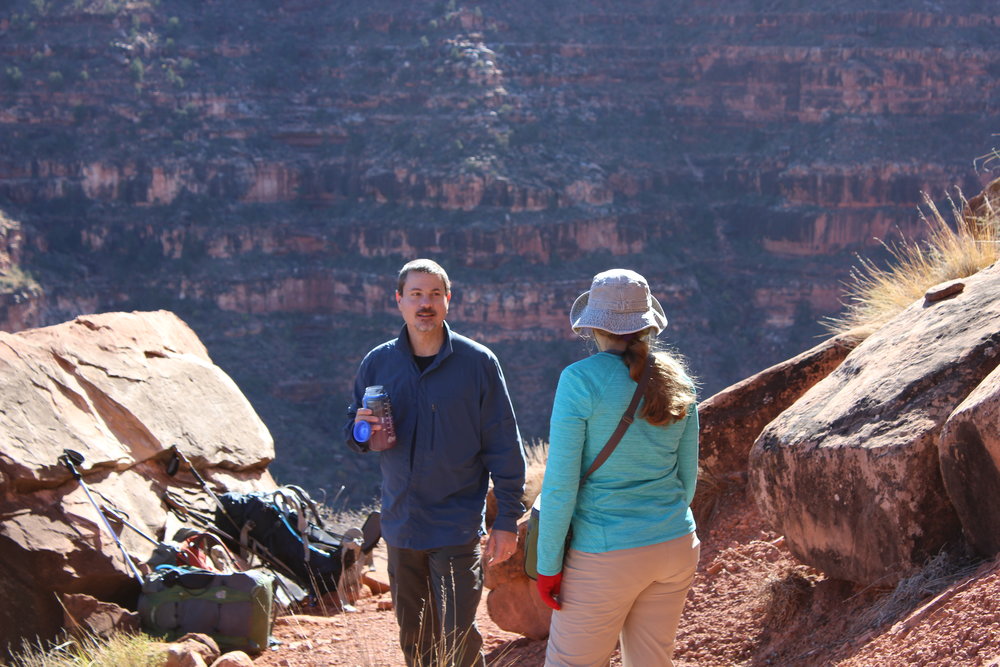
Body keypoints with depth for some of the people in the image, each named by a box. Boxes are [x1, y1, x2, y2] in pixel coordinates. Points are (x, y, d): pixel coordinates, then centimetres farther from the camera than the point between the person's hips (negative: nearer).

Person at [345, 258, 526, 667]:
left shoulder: (478, 363, -7)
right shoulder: (378, 363, 3)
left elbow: (504, 447, -5)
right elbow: (352, 431, 11)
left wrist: (507, 521, -8)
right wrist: (360, 430, -14)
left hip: (456, 526, -4)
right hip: (401, 524, 4)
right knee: (413, 634, 14)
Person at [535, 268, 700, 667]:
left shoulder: (581, 380, -13)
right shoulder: (676, 381, 3)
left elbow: (560, 483, -14)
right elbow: (687, 476, 11)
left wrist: (547, 565, -7)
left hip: (608, 557, -6)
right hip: (676, 546, 6)